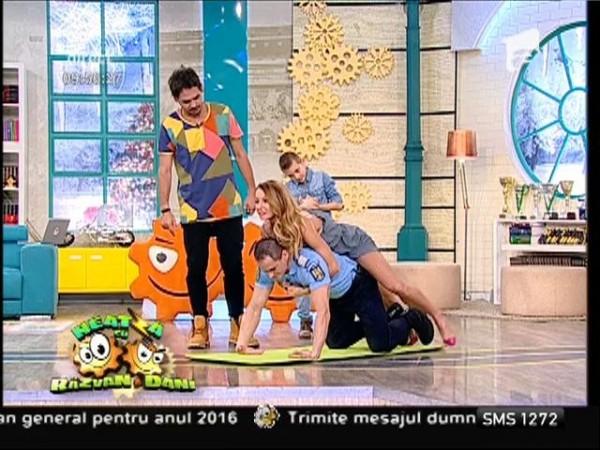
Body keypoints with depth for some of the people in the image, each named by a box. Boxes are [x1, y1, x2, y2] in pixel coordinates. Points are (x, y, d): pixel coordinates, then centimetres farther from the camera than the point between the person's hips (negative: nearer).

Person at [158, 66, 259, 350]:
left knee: (234, 267, 5)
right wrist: (165, 209, -2)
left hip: (229, 209, 1)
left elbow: (240, 155, 7)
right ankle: (200, 327, 13)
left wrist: (252, 191, 5)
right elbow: (165, 170, 2)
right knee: (196, 269, 2)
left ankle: (237, 325, 15)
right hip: (193, 213, -1)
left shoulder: (223, 115, 0)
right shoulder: (170, 126, -2)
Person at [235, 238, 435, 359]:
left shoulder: (310, 263, -43)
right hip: (338, 294, 8)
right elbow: (255, 307, -17)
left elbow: (322, 311, -48)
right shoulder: (268, 267, -22)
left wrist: (315, 352, -54)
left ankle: (410, 320, 20)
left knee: (380, 344, -13)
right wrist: (242, 344, -28)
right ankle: (391, 317, 37)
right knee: (336, 342, 17)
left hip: (358, 284, -8)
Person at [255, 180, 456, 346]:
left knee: (395, 286, -8)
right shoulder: (268, 228, -21)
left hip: (354, 242, -7)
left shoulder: (303, 223, -40)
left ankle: (438, 317, 14)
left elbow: (332, 266, -38)